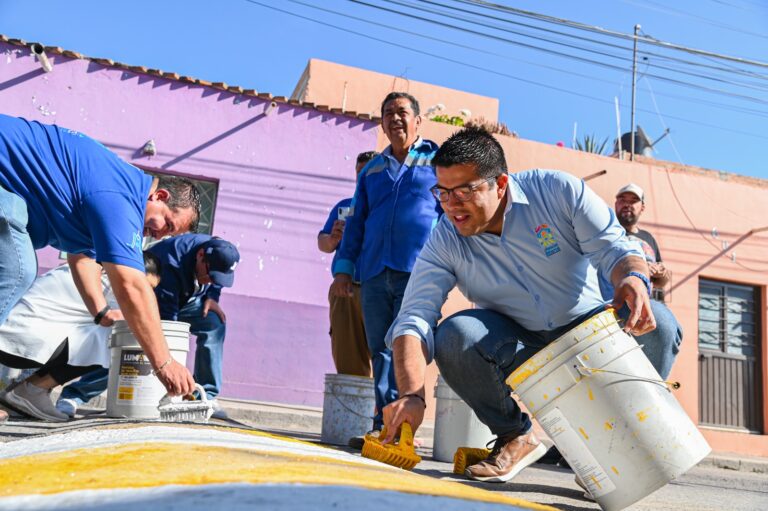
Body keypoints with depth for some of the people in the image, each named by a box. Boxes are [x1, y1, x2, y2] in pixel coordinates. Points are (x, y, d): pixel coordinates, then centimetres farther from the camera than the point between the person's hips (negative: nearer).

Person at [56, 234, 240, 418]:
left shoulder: (217, 252, -23)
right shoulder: (170, 264, -43)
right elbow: (166, 320, -43)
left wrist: (212, 297, -14)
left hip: (185, 301, 5)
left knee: (215, 322, -19)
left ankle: (206, 396, -13)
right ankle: (73, 395, -14)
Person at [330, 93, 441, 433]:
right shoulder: (372, 169, 21)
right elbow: (356, 223, 20)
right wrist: (343, 268, 10)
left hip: (418, 273, -4)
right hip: (374, 274, 4)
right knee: (380, 351, 5)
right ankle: (384, 426, 12)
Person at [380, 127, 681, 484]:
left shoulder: (558, 190, -15)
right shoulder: (444, 242, -13)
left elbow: (613, 247, -14)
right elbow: (415, 318, -22)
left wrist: (634, 277, -40)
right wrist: (412, 395, -39)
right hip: (519, 345, 0)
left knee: (654, 325, -29)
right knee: (454, 336, -29)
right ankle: (515, 437, -2)